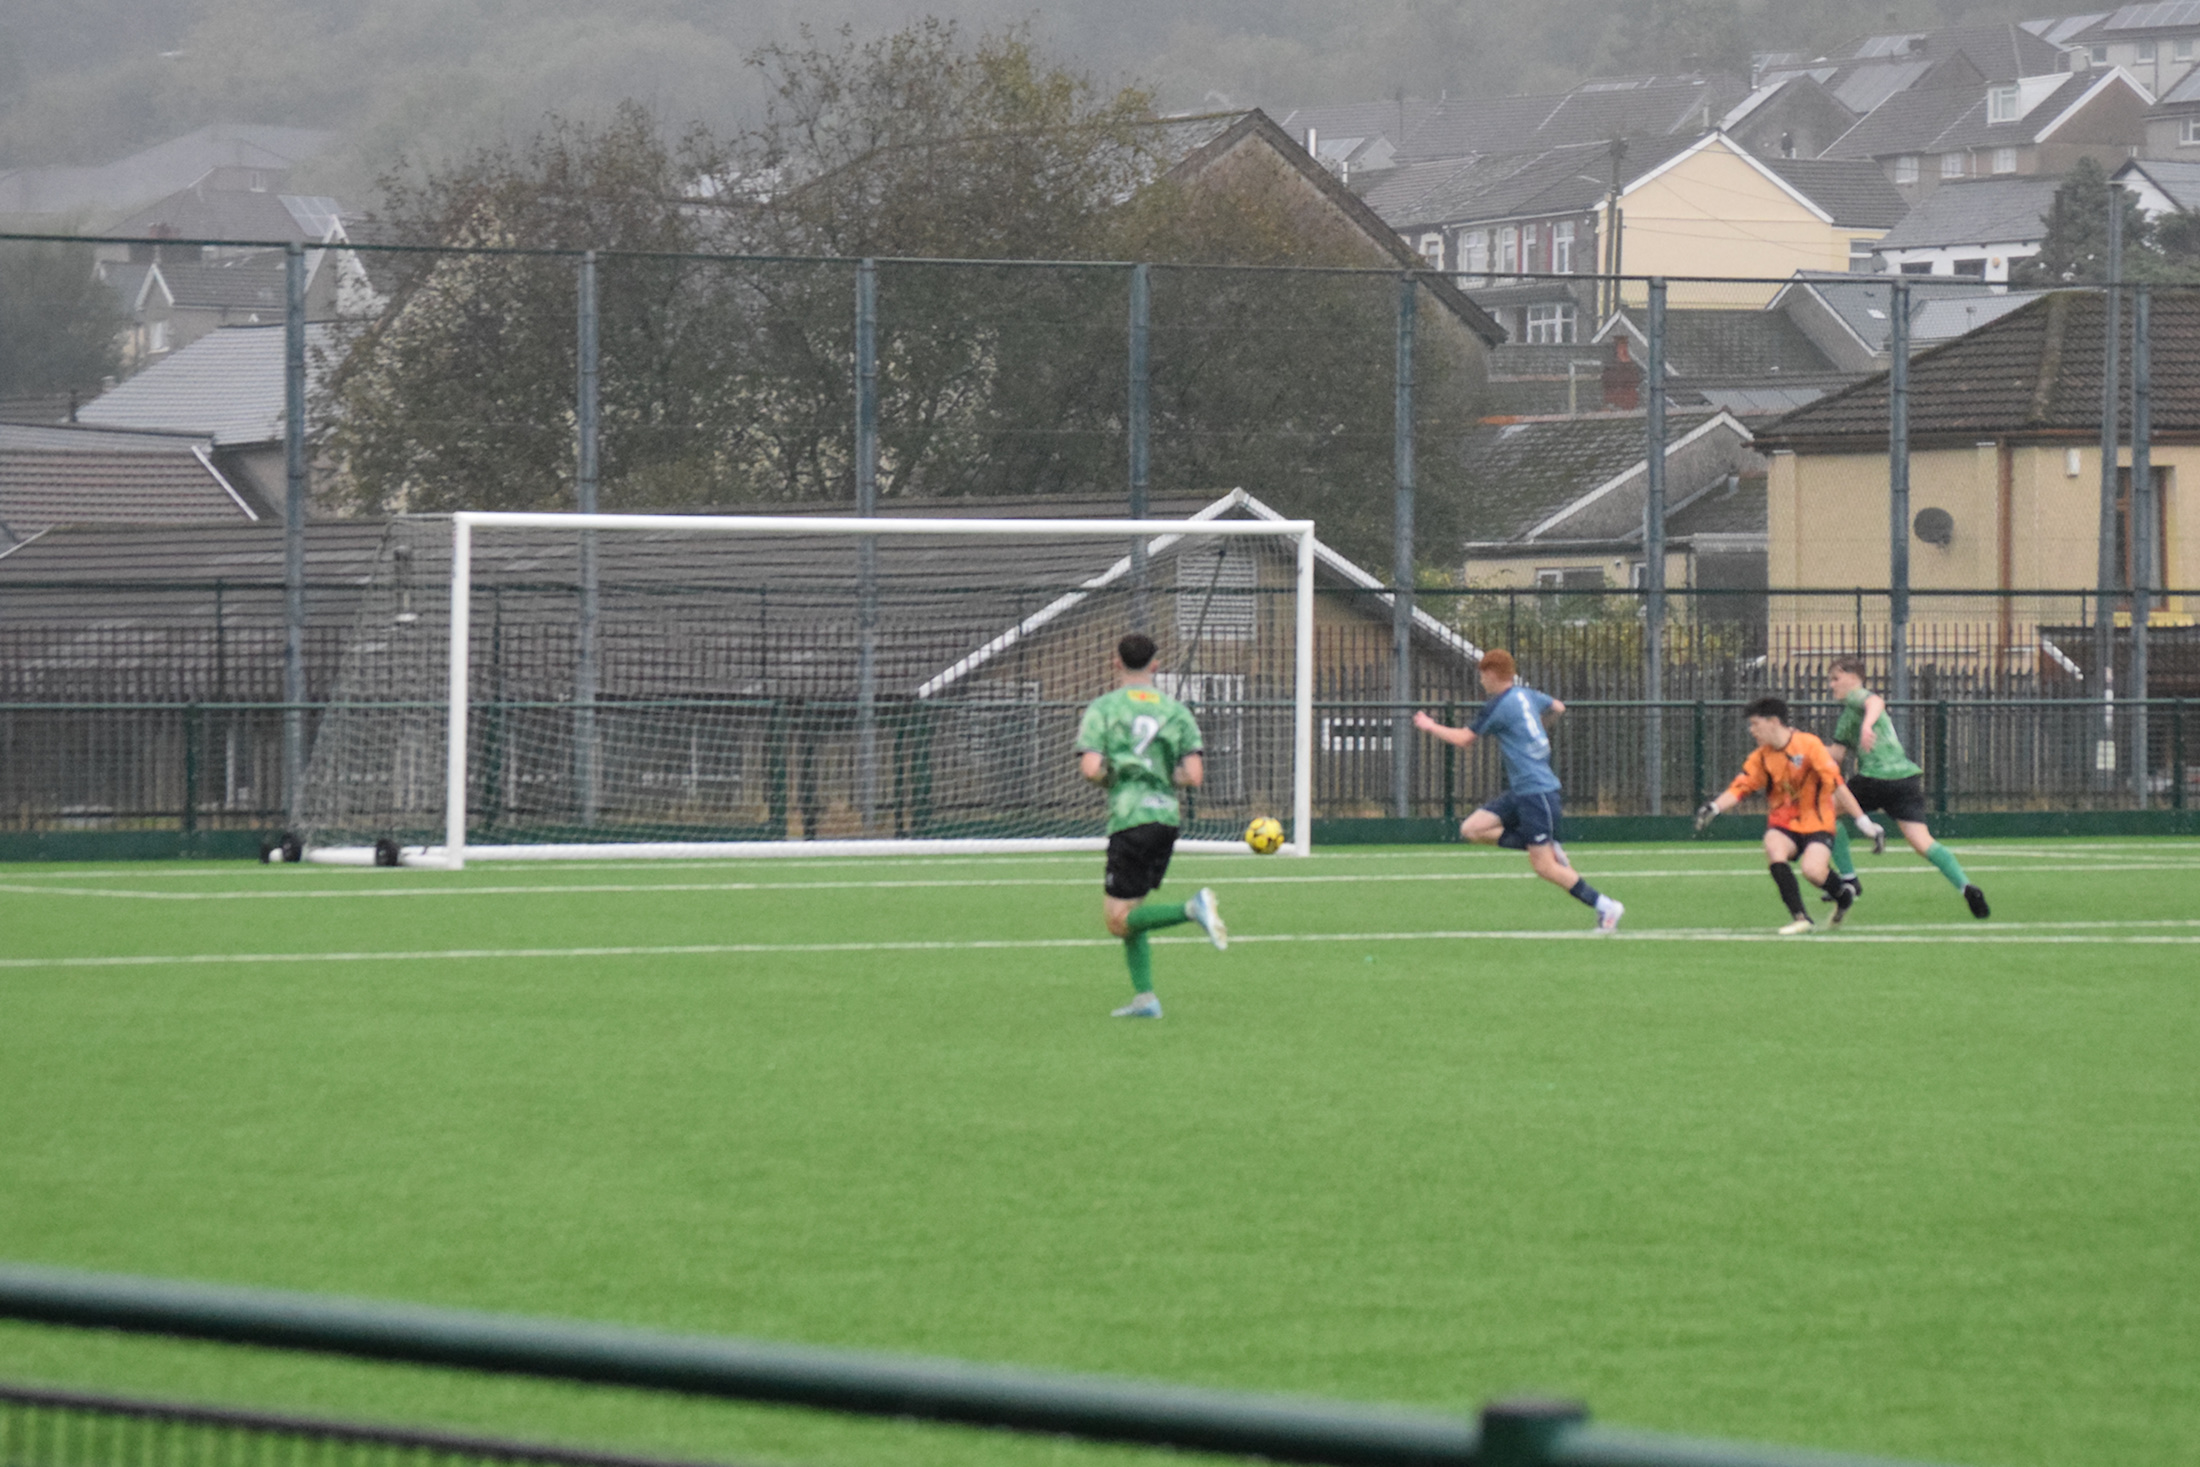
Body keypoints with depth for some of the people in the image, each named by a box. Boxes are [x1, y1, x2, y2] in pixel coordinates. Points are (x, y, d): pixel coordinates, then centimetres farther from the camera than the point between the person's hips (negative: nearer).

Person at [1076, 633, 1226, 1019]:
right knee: (1129, 911, 17)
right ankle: (1144, 998, 10)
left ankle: (1192, 909, -27)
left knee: (1119, 920, -4)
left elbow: (1090, 769, -14)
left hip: (1130, 818, -6)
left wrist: (1109, 778, 9)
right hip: (1167, 816, 6)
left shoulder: (1102, 708, -2)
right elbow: (1194, 776, 0)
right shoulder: (1176, 711, 8)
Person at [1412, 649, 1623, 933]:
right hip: (1521, 792, 9)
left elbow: (1464, 739, -6)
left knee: (1542, 865, -8)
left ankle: (1606, 907, -3)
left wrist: (1430, 726, 10)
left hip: (1537, 791, -9)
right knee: (1471, 829, 4)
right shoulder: (1527, 695, 10)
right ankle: (1548, 847, 4)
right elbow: (1558, 707, 30)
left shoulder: (1499, 707, -14)